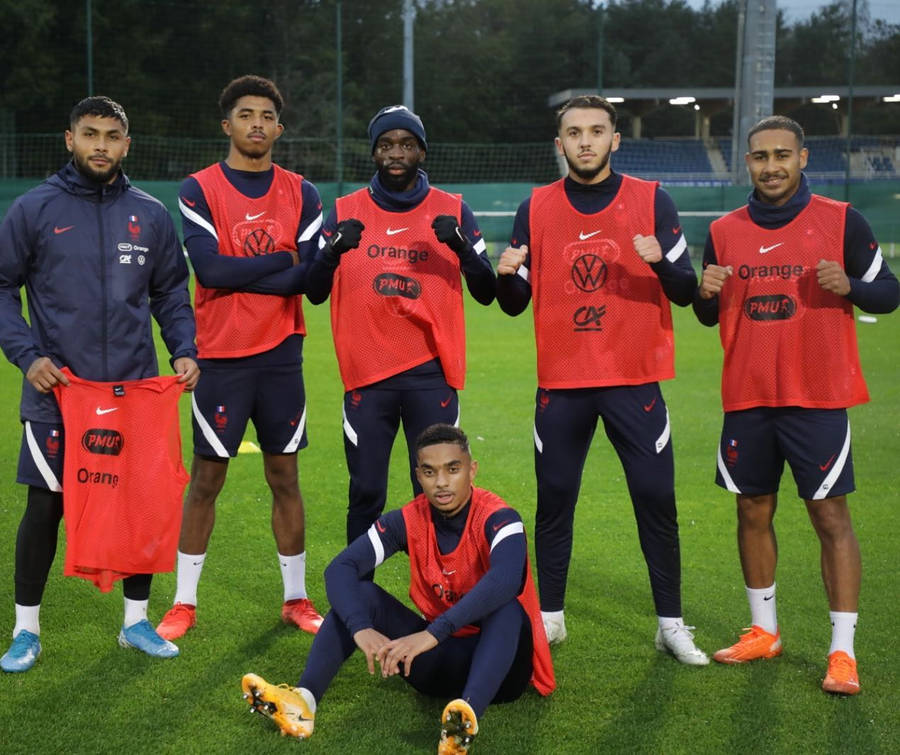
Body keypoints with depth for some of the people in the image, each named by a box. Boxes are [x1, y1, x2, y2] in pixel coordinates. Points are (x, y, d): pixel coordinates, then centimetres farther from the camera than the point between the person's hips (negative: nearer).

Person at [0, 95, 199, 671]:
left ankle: (137, 621, 23)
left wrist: (184, 350, -2)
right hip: (57, 392, -2)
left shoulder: (151, 214, 7)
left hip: (136, 389, 3)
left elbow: (171, 293, 14)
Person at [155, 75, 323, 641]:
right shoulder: (200, 190, -3)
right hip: (222, 356, -2)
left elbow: (314, 280, -5)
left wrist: (239, 274, -13)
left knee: (285, 477, 9)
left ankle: (297, 599, 19)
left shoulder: (302, 195, 5)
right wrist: (285, 260, -10)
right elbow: (209, 268, -17)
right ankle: (184, 603, 15)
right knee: (207, 477, 4)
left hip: (282, 355, 3)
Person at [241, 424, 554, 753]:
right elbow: (340, 569, -16)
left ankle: (468, 716, -58)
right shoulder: (408, 521, -6)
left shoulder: (497, 519, -19)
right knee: (361, 594, -14)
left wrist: (432, 633, -50)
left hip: (500, 659, -4)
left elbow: (504, 583, -41)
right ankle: (303, 700, -33)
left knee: (507, 607, -36)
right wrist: (361, 629, -37)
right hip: (440, 659, 4)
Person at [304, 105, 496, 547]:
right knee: (366, 493, 2)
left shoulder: (452, 211, 6)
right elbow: (315, 293, 1)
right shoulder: (347, 212, 7)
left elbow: (485, 293, 2)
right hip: (367, 374, 0)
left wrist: (461, 245, -16)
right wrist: (333, 249, -18)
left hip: (431, 373, 0)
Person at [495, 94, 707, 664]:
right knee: (554, 499, 5)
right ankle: (549, 617, 18)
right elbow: (514, 304, 9)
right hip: (562, 384, 2)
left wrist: (661, 262, -23)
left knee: (656, 499, 0)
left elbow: (685, 292, -2)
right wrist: (506, 275, -14)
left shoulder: (652, 201, 1)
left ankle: (671, 623, 11)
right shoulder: (536, 209, 6)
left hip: (635, 380, -1)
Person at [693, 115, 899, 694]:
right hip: (748, 399, 4)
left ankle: (843, 651, 0)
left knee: (831, 516, -4)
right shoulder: (726, 231, 8)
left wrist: (849, 286, -20)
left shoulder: (841, 221, -2)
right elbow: (709, 316, 15)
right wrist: (706, 295, -8)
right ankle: (764, 632, 25)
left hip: (818, 398, -4)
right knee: (753, 512, 10)